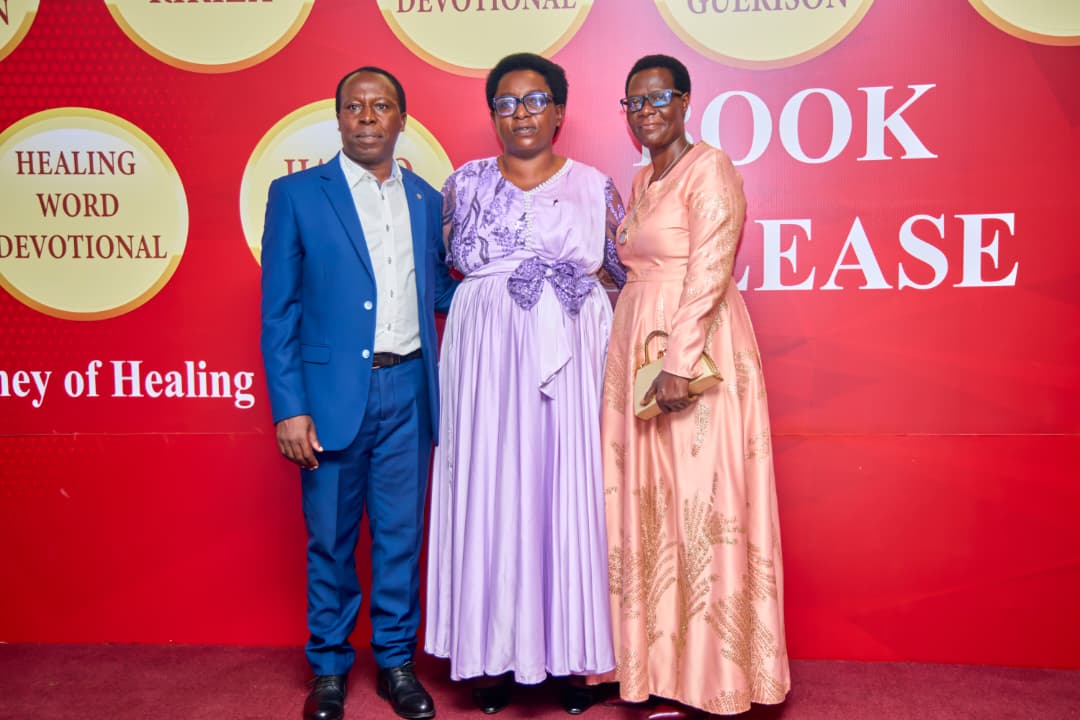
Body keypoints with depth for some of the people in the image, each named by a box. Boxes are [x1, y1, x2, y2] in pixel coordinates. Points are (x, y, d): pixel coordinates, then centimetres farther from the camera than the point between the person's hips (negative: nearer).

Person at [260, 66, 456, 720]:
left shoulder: (427, 199, 11)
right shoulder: (296, 194, 0)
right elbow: (279, 311, -2)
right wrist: (289, 408, -8)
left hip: (407, 390, 3)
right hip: (331, 392, -2)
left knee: (402, 535, 11)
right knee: (330, 538, 9)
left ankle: (397, 662, 28)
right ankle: (330, 668, 27)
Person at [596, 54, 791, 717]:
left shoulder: (709, 168, -7)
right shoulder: (642, 181, 18)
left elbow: (708, 273, -17)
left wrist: (679, 363, -23)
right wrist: (640, 357, 10)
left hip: (698, 351, -8)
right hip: (638, 349, 9)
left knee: (699, 498, -3)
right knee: (649, 502, 10)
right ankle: (665, 665, 22)